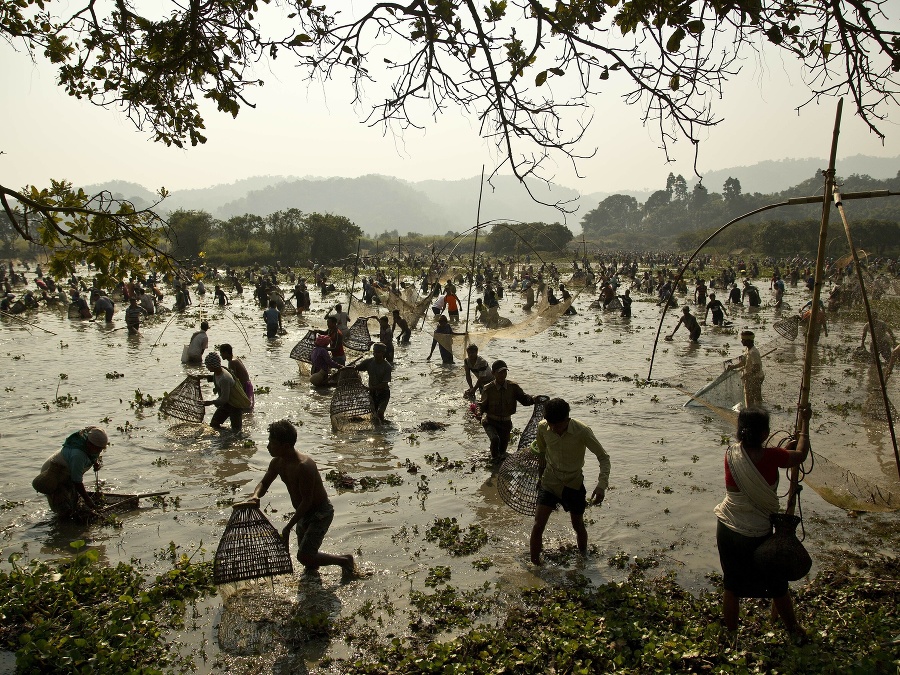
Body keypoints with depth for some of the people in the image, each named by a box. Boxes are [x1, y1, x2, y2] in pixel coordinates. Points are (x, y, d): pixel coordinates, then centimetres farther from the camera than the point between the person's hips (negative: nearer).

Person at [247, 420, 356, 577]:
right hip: (304, 512, 8)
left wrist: (288, 527, -24)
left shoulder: (304, 466, -32)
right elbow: (264, 483, 8)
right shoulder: (277, 462, -6)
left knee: (304, 556, -13)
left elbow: (307, 500, -28)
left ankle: (345, 560, 4)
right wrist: (255, 496, -16)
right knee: (306, 554, 16)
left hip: (320, 513, -8)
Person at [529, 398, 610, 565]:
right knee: (538, 525, -6)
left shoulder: (582, 432, -26)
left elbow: (603, 457, -17)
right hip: (549, 482, 1)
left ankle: (585, 558, 42)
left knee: (578, 525, 16)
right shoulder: (543, 428, -16)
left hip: (574, 484, -1)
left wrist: (602, 485, -29)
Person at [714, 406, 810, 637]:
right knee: (777, 587, 20)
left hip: (727, 529, 4)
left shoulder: (731, 454, -8)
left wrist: (785, 449, 17)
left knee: (732, 587, 18)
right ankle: (793, 629, 39)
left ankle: (731, 634, 30)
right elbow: (801, 455, 0)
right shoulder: (770, 457, -19)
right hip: (757, 534, -4)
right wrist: (805, 421, 12)